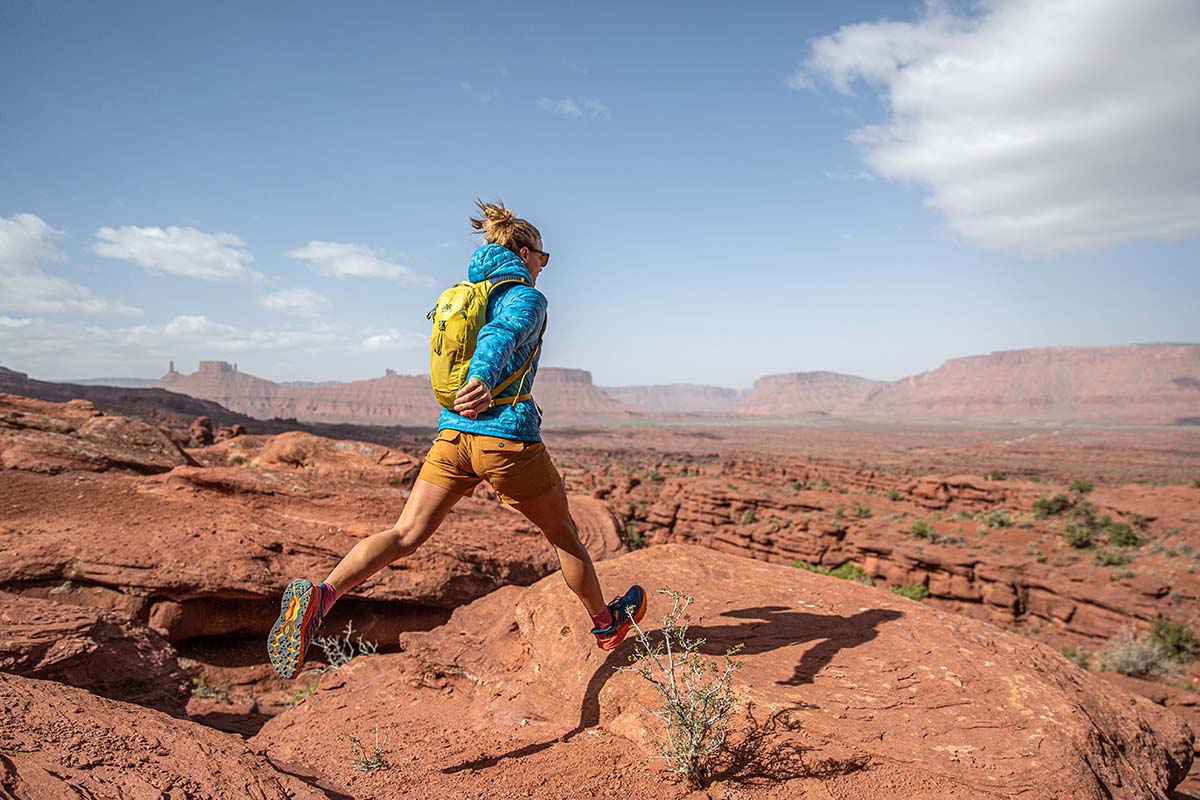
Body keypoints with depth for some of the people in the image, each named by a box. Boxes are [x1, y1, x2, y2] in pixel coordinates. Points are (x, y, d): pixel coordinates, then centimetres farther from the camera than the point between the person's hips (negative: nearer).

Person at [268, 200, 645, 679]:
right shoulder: (527, 297, -4)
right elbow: (500, 336, -26)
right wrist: (483, 379, -43)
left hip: (451, 435, 6)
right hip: (508, 435, -6)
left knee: (406, 534, 2)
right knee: (563, 532, 13)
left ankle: (322, 594, -20)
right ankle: (606, 624, 32)